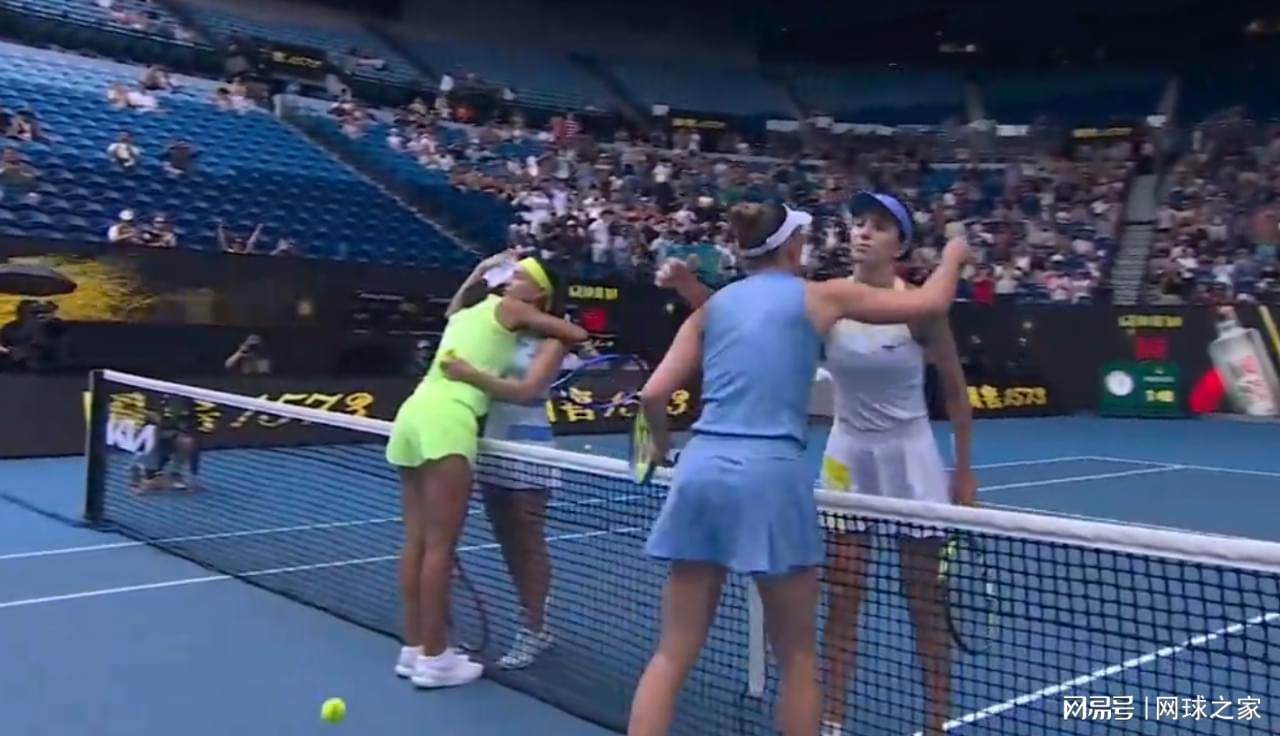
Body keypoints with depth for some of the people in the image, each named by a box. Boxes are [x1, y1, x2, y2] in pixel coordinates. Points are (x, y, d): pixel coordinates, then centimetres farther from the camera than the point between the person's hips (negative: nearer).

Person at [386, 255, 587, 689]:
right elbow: (578, 335, 9)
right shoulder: (513, 310, 9)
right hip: (446, 419, -8)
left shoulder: (467, 313, 27)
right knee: (440, 546, -4)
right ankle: (434, 659, 1)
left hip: (414, 411, 8)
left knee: (416, 541, 10)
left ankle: (413, 649, 16)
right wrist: (560, 340, 26)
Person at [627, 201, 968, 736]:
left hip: (701, 470, 4)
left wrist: (664, 444, 30)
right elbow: (932, 303, 16)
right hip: (770, 475, -4)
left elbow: (653, 395, 9)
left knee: (673, 655, 9)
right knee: (796, 659, 14)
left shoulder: (712, 305, 16)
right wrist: (953, 255, 37)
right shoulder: (820, 296, 8)